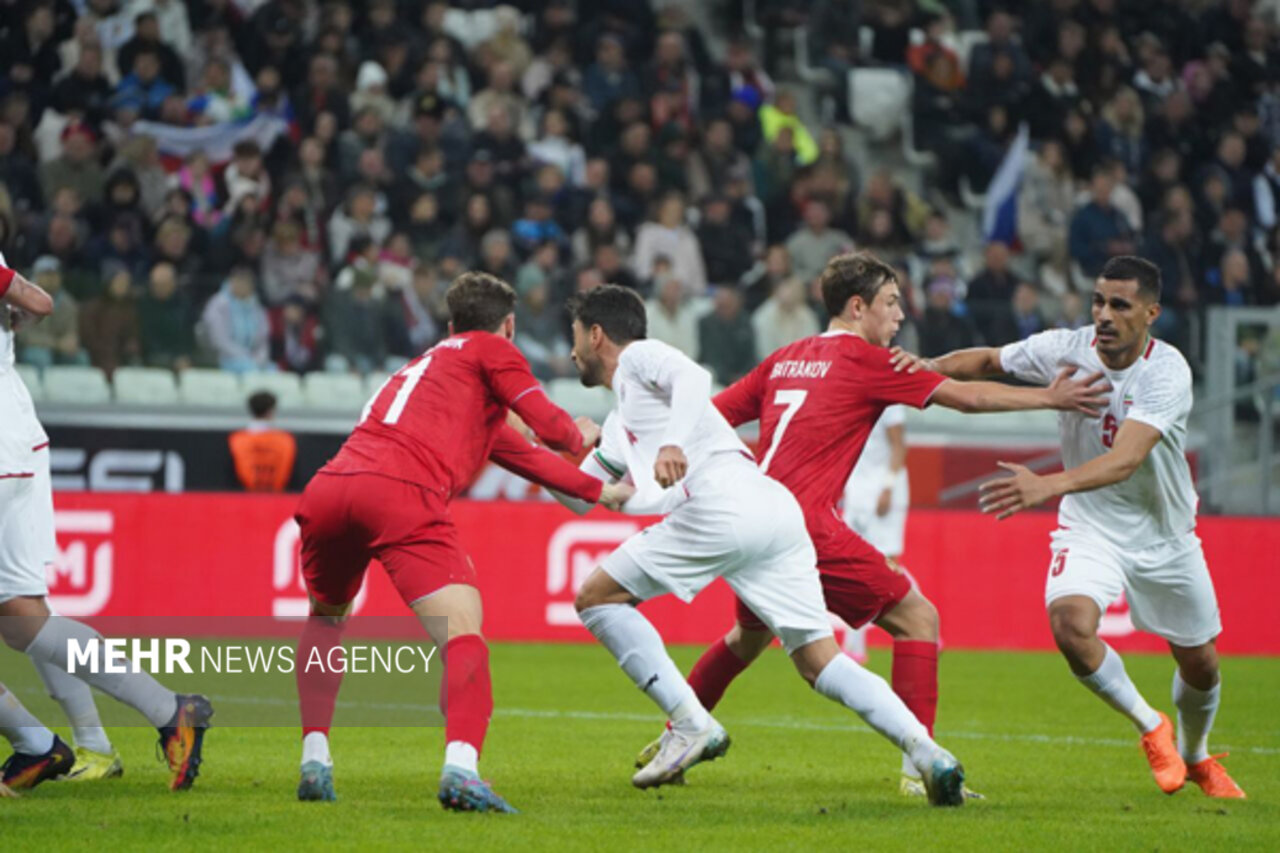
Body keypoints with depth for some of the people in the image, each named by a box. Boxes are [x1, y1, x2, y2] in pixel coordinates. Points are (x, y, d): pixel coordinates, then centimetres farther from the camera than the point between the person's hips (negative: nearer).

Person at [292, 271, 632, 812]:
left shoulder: (430, 361, 39)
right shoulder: (490, 351, 18)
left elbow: (524, 456, 47)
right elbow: (551, 429, 8)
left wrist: (599, 492, 56)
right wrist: (582, 436, 32)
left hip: (327, 489, 7)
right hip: (403, 494, -7)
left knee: (326, 618, 31)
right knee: (463, 635, -9)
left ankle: (314, 760, 18)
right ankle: (460, 768, -32)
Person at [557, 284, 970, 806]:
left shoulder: (639, 357, 12)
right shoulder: (620, 424, 38)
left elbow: (693, 378, -11)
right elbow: (581, 495, 43)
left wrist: (673, 442, -26)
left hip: (724, 503, -9)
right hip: (778, 512, 9)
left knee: (596, 597, 3)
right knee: (820, 664, 3)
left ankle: (692, 725, -7)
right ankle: (925, 751, -17)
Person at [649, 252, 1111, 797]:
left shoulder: (785, 359, 17)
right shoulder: (863, 360, -2)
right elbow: (966, 398, -1)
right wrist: (1051, 398, 5)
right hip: (805, 524, -8)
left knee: (750, 635, 32)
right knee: (917, 620, -2)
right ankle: (918, 767, -10)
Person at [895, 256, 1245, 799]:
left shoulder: (1167, 372, -27)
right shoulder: (1066, 350, -15)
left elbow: (1126, 460, -40)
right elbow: (988, 361, 4)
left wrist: (1047, 485, -55)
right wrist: (930, 367, -17)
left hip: (1165, 533, -1)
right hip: (1091, 525, 1)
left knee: (1200, 665, 10)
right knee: (1071, 626, -27)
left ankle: (1195, 756, 44)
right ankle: (1150, 728, -2)